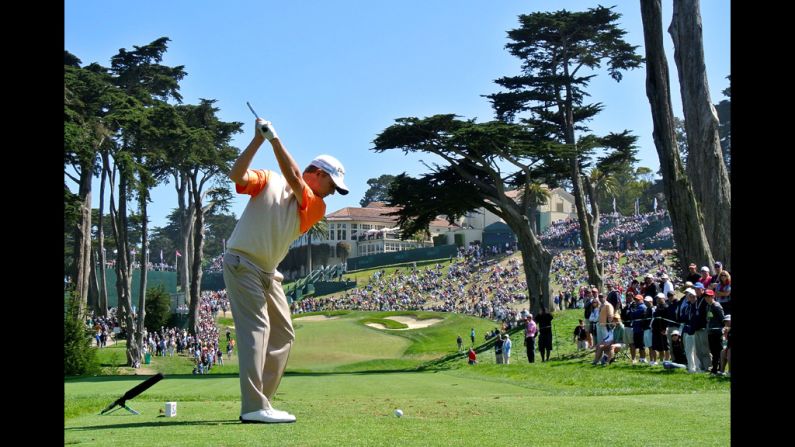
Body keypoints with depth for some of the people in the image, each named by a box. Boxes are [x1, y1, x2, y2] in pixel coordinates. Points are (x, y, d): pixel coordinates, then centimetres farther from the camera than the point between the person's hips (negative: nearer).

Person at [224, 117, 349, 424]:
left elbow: (294, 179, -11)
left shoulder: (317, 207, 6)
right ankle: (254, 408, -21)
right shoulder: (268, 180, -1)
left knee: (283, 334, 6)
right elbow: (237, 175, -17)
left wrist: (274, 138, -17)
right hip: (242, 263, -7)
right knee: (256, 328, -17)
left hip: (268, 273, 7)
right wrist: (258, 139, -22)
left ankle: (259, 403, 11)